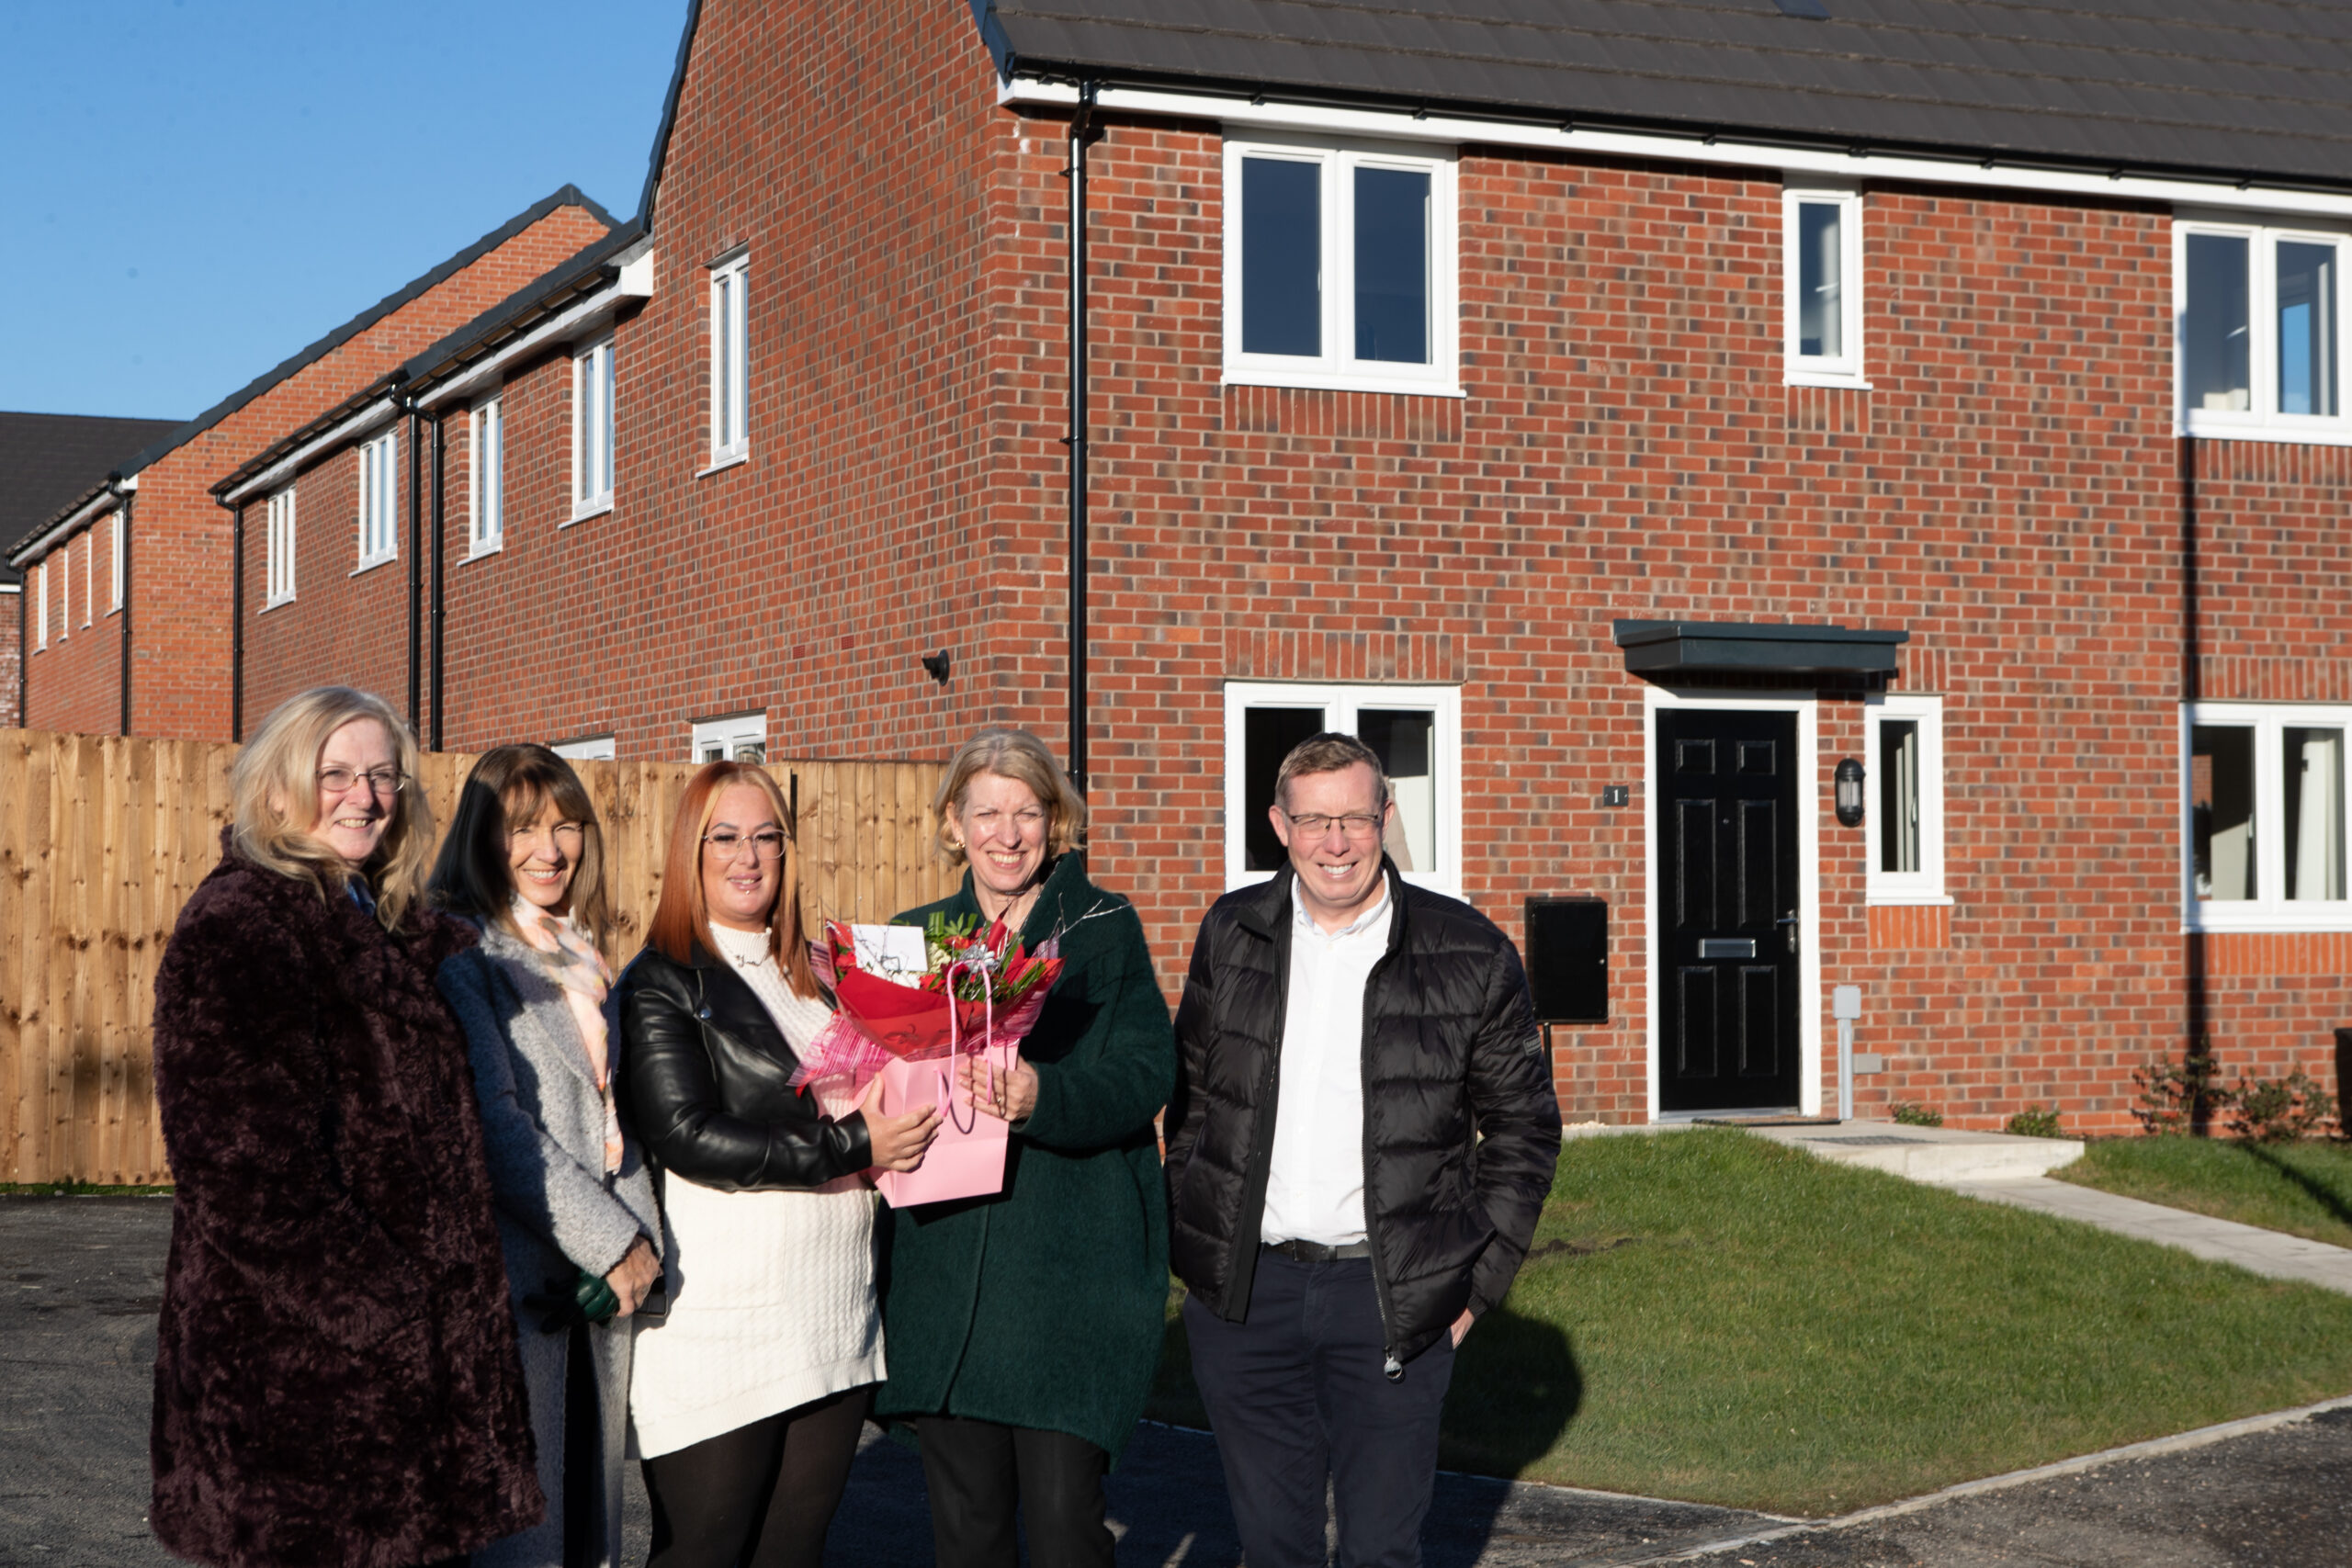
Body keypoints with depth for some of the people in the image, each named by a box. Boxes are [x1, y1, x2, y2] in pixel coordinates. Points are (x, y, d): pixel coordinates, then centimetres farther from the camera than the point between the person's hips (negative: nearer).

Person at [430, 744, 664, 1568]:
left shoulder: (582, 955, 18)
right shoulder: (461, 950, -6)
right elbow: (495, 1121, -14)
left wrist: (638, 1236, 10)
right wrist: (611, 1241, -13)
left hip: (607, 1271, 7)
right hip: (519, 1274, -7)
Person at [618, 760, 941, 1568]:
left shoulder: (818, 975, 17)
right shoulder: (661, 982, -3)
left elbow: (867, 1104, 23)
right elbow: (686, 1136, -14)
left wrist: (899, 1124, -1)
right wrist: (850, 1148, -15)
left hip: (834, 1315, 6)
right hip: (720, 1328, -6)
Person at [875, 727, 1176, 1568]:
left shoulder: (1105, 930, 5)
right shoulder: (917, 938, 14)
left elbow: (1144, 1074, -8)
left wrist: (1042, 1096, -26)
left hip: (1072, 1271, -3)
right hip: (943, 1269, 3)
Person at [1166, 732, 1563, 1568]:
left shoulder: (1470, 955, -3)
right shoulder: (1233, 935, 5)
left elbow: (1523, 1123, 4)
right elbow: (1190, 1094, 15)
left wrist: (1477, 1278, 0)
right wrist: (1189, 1239, 8)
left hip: (1391, 1298, -2)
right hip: (1242, 1295, 2)